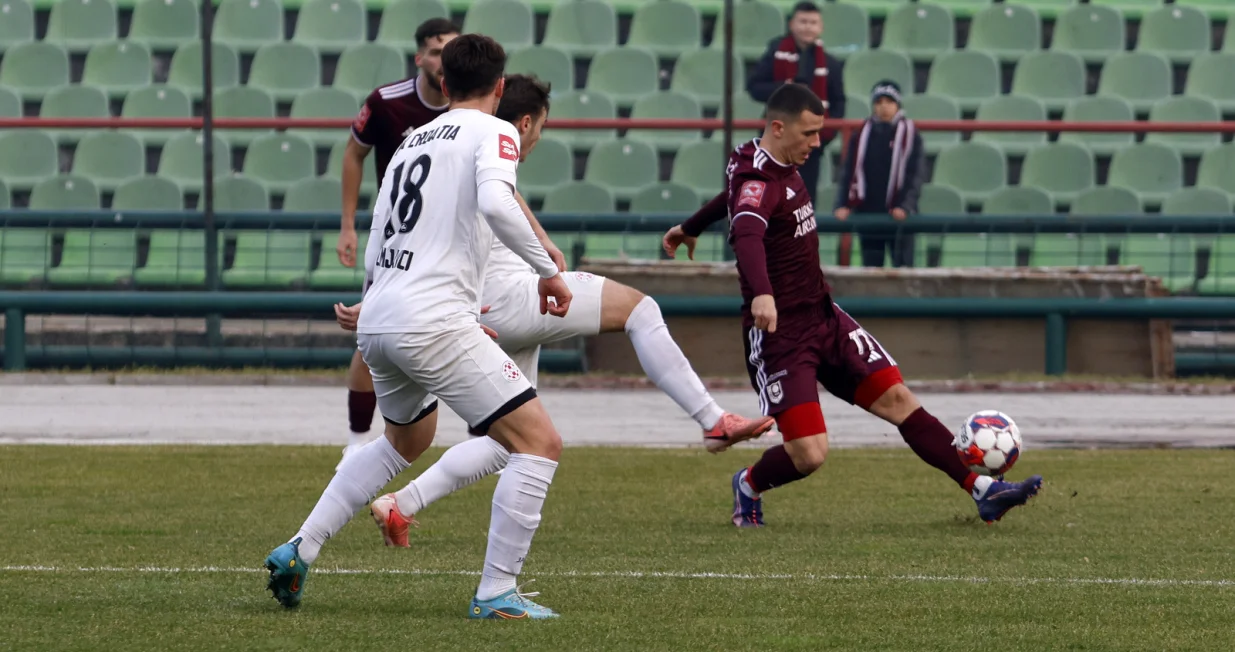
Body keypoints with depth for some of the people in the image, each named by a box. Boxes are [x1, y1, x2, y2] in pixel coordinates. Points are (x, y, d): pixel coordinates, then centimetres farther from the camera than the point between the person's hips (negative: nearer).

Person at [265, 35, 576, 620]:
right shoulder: (493, 133, 1)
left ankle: (299, 551, 28)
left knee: (406, 439, 34)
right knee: (539, 442, -3)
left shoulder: (411, 143, 22)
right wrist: (548, 270, -11)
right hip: (434, 324, -8)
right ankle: (496, 593, -8)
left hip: (375, 323, 8)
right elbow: (495, 203, -22)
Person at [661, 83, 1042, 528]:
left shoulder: (782, 167, 10)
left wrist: (690, 228, 52)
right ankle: (748, 486, 18)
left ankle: (984, 491, -1)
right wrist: (762, 293, -63)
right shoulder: (757, 180, -21)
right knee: (809, 454, -13)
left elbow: (735, 195, 32)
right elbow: (747, 233, -43)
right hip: (780, 332, -9)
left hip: (824, 318, 9)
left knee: (898, 399, 0)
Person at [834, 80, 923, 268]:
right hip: (868, 214, 3)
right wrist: (843, 205, -7)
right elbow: (850, 172, 5)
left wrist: (906, 206, -17)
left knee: (902, 265, -4)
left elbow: (914, 175, -4)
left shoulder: (910, 135, -1)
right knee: (871, 266, 8)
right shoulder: (861, 135, 6)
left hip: (898, 215, -3)